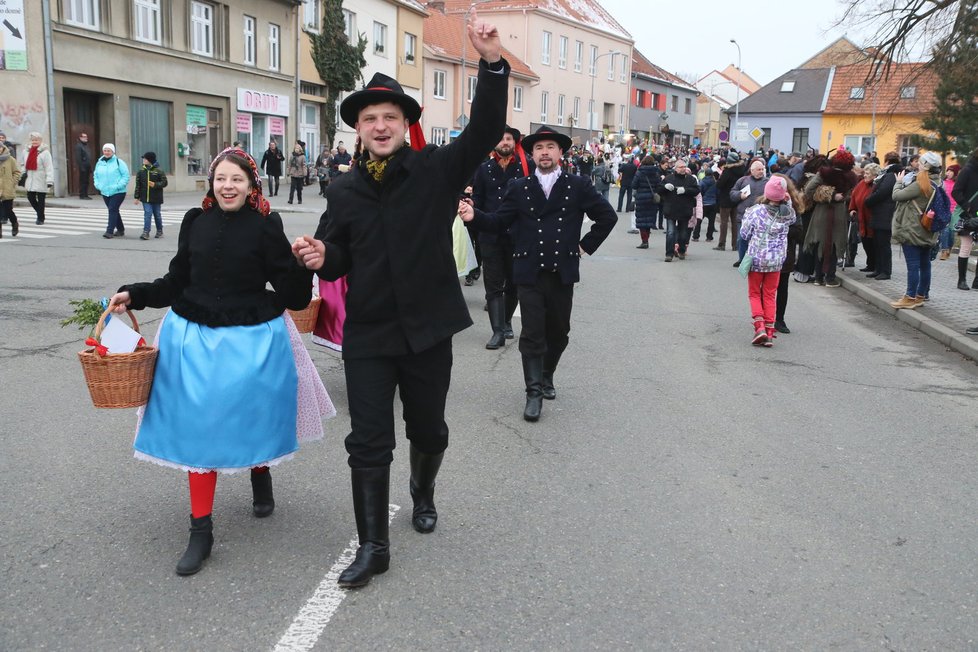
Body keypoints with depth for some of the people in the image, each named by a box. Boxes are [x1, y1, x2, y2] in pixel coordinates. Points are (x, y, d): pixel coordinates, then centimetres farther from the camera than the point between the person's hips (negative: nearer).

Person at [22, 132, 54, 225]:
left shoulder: (45, 152, -8)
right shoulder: (27, 152, 12)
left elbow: (49, 168, -14)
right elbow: (25, 166, 21)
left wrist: (50, 181, -20)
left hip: (41, 181, -6)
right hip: (30, 181, 6)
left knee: (40, 200, -1)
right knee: (30, 198, 6)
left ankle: (40, 218, 9)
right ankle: (40, 215, 25)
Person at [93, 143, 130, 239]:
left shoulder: (118, 162, -5)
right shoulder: (99, 163, 11)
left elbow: (126, 176, -8)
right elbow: (96, 176, 21)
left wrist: (118, 186, -18)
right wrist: (98, 185, 3)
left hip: (118, 192, -6)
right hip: (105, 192, 6)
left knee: (113, 210, -14)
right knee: (113, 211, 13)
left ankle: (110, 231, -15)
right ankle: (120, 229, 26)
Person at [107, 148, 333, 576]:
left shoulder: (265, 227, -8)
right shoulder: (195, 222, 2)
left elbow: (291, 293, -9)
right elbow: (176, 282, 9)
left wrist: (301, 265, -24)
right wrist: (134, 295, -1)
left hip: (251, 342, -2)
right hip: (195, 339, 3)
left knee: (251, 420, 13)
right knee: (199, 427, 3)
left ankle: (261, 477, 48)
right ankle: (200, 530, 13)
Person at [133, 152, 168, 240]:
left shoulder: (159, 171, -5)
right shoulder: (141, 171, 4)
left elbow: (164, 183, -6)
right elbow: (138, 185, 6)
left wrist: (155, 185, -22)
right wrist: (137, 197, 4)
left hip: (156, 198, -1)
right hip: (145, 198, 1)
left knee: (157, 214, 10)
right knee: (147, 213, -7)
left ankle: (159, 231, 26)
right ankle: (146, 232, -9)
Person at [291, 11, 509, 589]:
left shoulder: (437, 170, -4)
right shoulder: (344, 191, 3)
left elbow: (486, 131, -17)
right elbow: (339, 259, 10)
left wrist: (493, 64, -30)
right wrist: (320, 257, -14)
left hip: (427, 328, -1)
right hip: (368, 333, 1)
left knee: (428, 429, 17)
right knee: (369, 442, 2)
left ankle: (423, 493, 48)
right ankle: (373, 547, 15)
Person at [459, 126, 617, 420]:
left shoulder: (579, 186, 3)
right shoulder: (518, 188, 5)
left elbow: (607, 216, 8)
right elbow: (499, 221, 0)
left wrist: (586, 245, 5)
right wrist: (475, 216, -18)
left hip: (562, 273, 1)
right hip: (530, 273, -1)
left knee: (558, 332, 13)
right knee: (532, 334, -3)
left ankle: (547, 377, 35)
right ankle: (534, 392, 4)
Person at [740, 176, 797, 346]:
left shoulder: (755, 211, -15)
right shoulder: (788, 213, -8)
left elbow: (744, 235, -7)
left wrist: (746, 217, 9)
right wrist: (787, 202, 8)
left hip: (756, 258, -2)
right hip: (777, 260, 2)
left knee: (754, 293, 12)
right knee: (770, 295, 12)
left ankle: (759, 326, -5)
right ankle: (769, 333, 10)